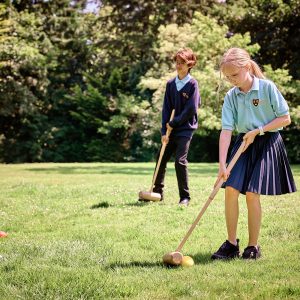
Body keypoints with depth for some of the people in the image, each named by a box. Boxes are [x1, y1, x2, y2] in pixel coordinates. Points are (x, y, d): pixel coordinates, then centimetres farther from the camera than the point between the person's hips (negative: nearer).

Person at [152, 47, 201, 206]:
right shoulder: (170, 84, 7)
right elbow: (166, 108, 4)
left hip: (185, 129, -6)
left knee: (180, 161, -13)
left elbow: (191, 109, -15)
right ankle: (157, 192, 22)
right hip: (171, 129, 6)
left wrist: (173, 123, -11)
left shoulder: (192, 84, -9)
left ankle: (185, 197, -2)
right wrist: (164, 131, -4)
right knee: (161, 159, 9)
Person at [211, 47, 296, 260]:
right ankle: (231, 244, 5)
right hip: (243, 145, 4)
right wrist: (222, 163, -17)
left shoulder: (267, 87, -12)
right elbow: (226, 130, -8)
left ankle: (253, 246, 5)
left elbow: (285, 118, -10)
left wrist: (257, 131, -17)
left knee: (252, 193, -9)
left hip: (267, 143, -4)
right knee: (230, 189, -7)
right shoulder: (231, 97, -1)